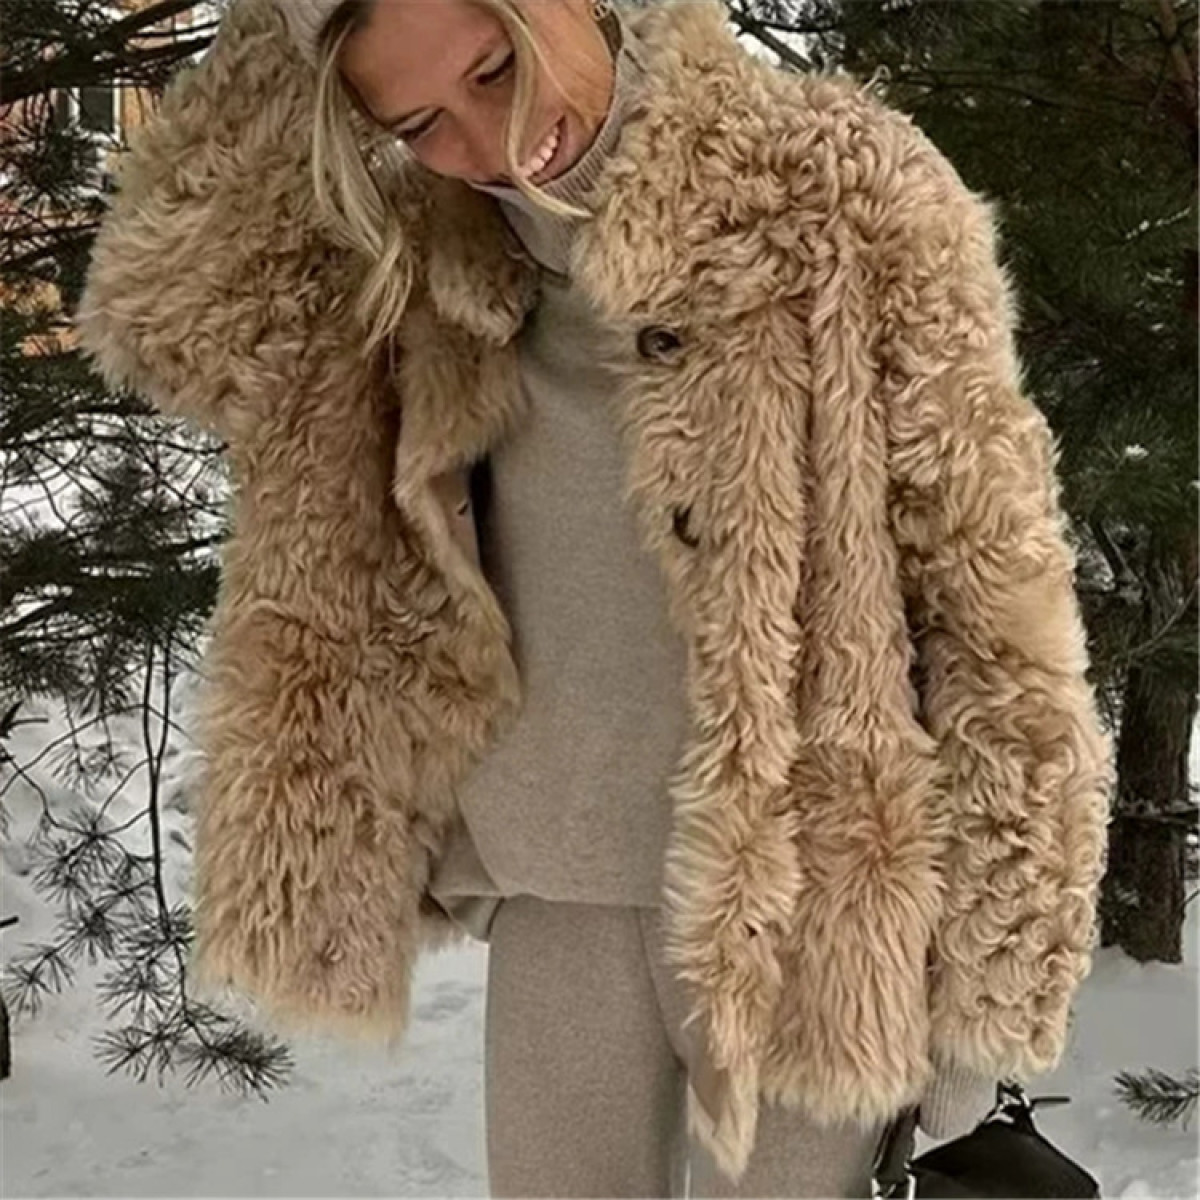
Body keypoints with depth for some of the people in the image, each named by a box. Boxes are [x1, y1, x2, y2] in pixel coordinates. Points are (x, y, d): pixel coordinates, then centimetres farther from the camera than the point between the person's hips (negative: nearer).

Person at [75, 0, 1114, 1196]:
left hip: (797, 897, -4)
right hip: (554, 896, 4)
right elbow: (160, 306, 6)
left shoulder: (843, 195, -10)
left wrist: (986, 986, -9)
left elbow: (995, 604, -10)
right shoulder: (432, 269, 4)